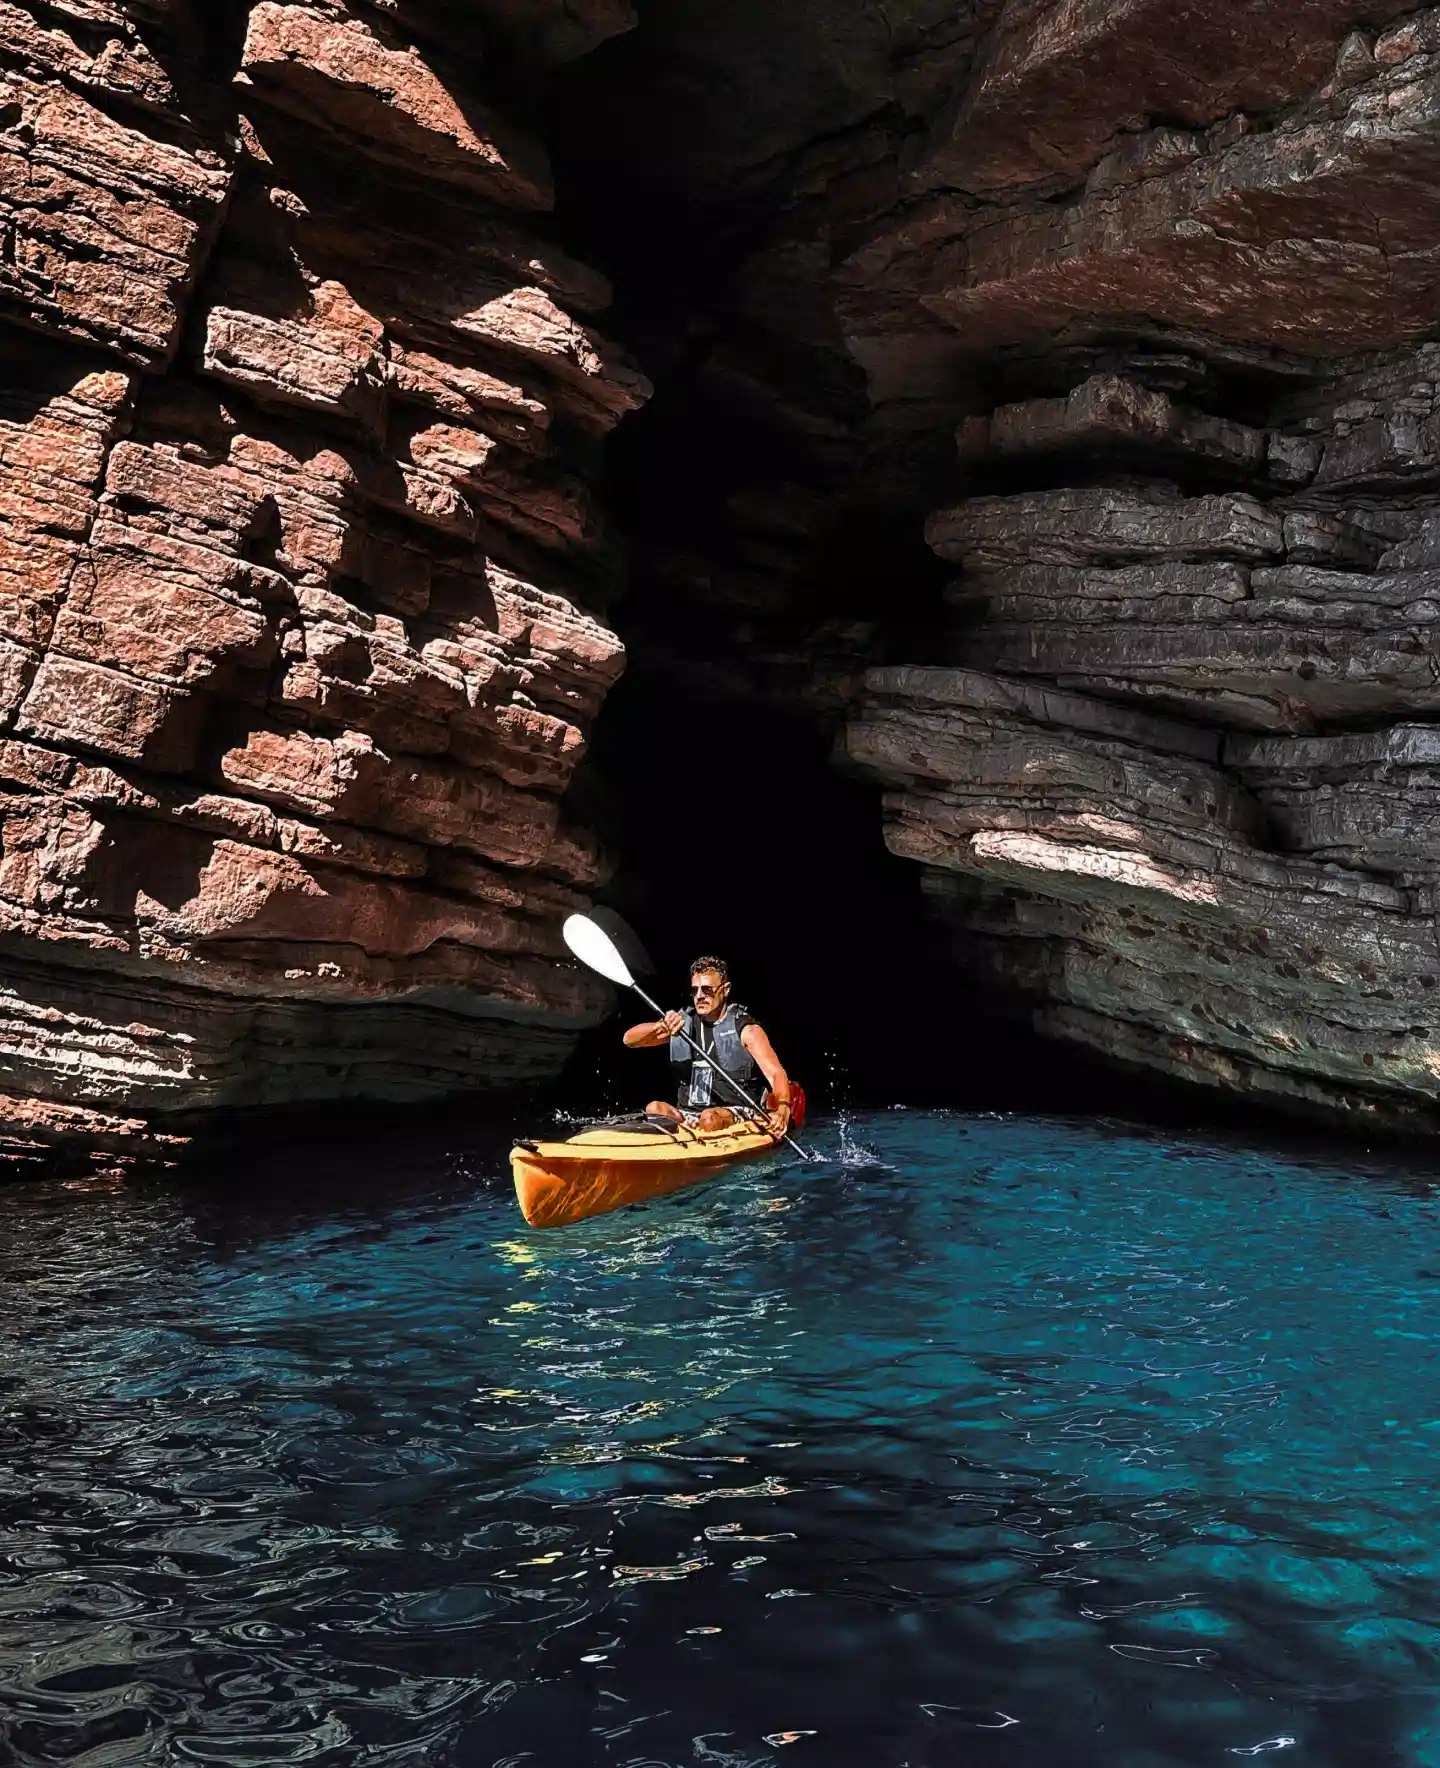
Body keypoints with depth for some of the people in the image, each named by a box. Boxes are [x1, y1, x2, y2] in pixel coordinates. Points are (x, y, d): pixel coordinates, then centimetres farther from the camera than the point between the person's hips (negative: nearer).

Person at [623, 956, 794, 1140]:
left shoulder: (745, 1030, -2)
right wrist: (660, 1026, -18)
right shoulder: (681, 1023, 11)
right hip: (688, 1113, 4)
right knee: (654, 1108, -26)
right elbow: (629, 1040, 4)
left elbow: (775, 1073, -14)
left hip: (736, 1113, -4)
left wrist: (782, 1110, -35)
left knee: (709, 1118, -36)